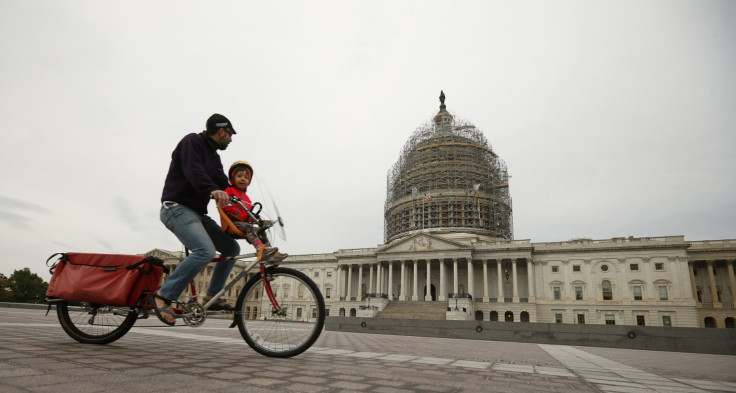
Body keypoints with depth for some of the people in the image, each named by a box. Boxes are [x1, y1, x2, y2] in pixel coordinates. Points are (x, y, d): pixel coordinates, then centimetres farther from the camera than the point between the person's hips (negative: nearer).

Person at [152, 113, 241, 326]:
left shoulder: (214, 156, 21)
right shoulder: (192, 141, -5)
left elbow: (223, 183, 13)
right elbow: (193, 171, -24)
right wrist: (213, 190, -43)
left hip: (197, 212, 9)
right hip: (177, 208, -9)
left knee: (232, 248, 4)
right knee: (205, 251, -29)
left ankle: (212, 296, 11)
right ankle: (163, 296, -18)